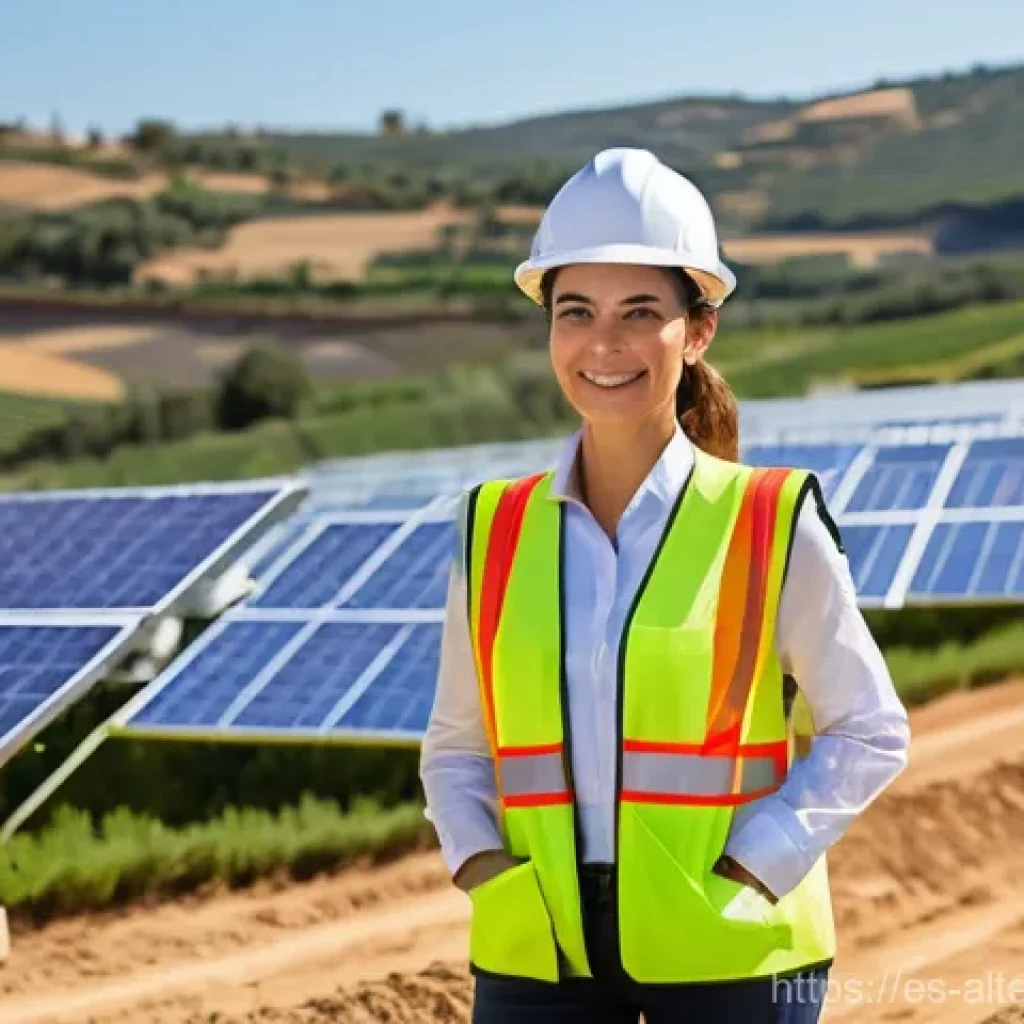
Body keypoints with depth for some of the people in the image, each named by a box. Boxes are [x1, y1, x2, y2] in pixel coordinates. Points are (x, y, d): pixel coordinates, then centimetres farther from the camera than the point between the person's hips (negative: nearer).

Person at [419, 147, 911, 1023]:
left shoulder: (775, 525, -4)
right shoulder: (494, 532, 4)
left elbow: (869, 731, 2)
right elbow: (456, 746, 13)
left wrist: (750, 870, -10)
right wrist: (479, 864, -5)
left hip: (730, 954, -2)